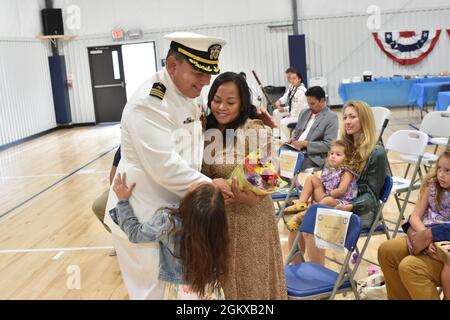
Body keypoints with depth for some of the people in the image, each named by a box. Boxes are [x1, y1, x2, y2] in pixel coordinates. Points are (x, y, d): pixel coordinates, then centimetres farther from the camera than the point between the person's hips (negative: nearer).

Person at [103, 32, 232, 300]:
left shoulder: (185, 96, 6)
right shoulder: (149, 103, -23)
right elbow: (165, 168, -27)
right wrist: (208, 186, -19)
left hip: (172, 210, 9)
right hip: (142, 217, -9)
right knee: (154, 291, 6)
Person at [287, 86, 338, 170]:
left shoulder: (331, 117, -3)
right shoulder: (304, 113, 17)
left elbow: (328, 145, -11)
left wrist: (305, 144, -15)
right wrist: (293, 139, 3)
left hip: (313, 157, -6)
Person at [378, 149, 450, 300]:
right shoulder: (432, 186, 3)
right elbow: (415, 216, 2)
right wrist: (425, 234, -17)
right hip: (426, 238, 7)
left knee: (409, 266, -27)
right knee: (386, 250, -7)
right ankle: (400, 296, 9)